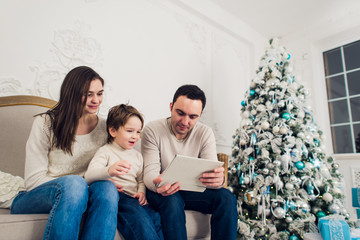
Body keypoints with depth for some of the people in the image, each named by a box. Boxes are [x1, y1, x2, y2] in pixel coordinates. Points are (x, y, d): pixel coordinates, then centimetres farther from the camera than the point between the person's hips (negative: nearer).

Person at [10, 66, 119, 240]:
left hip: (77, 198, 3)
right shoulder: (45, 123, -5)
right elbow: (33, 180, -8)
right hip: (36, 198, -2)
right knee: (74, 183, -36)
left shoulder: (104, 127, 5)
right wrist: (75, 186, -19)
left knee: (107, 188, -31)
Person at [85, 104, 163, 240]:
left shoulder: (137, 155, 22)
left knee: (155, 218, -22)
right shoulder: (105, 151, 3)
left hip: (133, 199, 6)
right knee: (137, 214, -33)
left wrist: (141, 192, 5)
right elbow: (89, 176, -13)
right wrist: (109, 171, -34)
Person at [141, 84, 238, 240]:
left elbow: (212, 173, -12)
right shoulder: (152, 130, -11)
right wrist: (157, 185, -41)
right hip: (163, 192, -2)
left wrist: (218, 180, -39)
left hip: (192, 191, 3)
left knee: (227, 198, -21)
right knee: (172, 200, -35)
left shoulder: (205, 133, -4)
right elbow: (150, 171, -15)